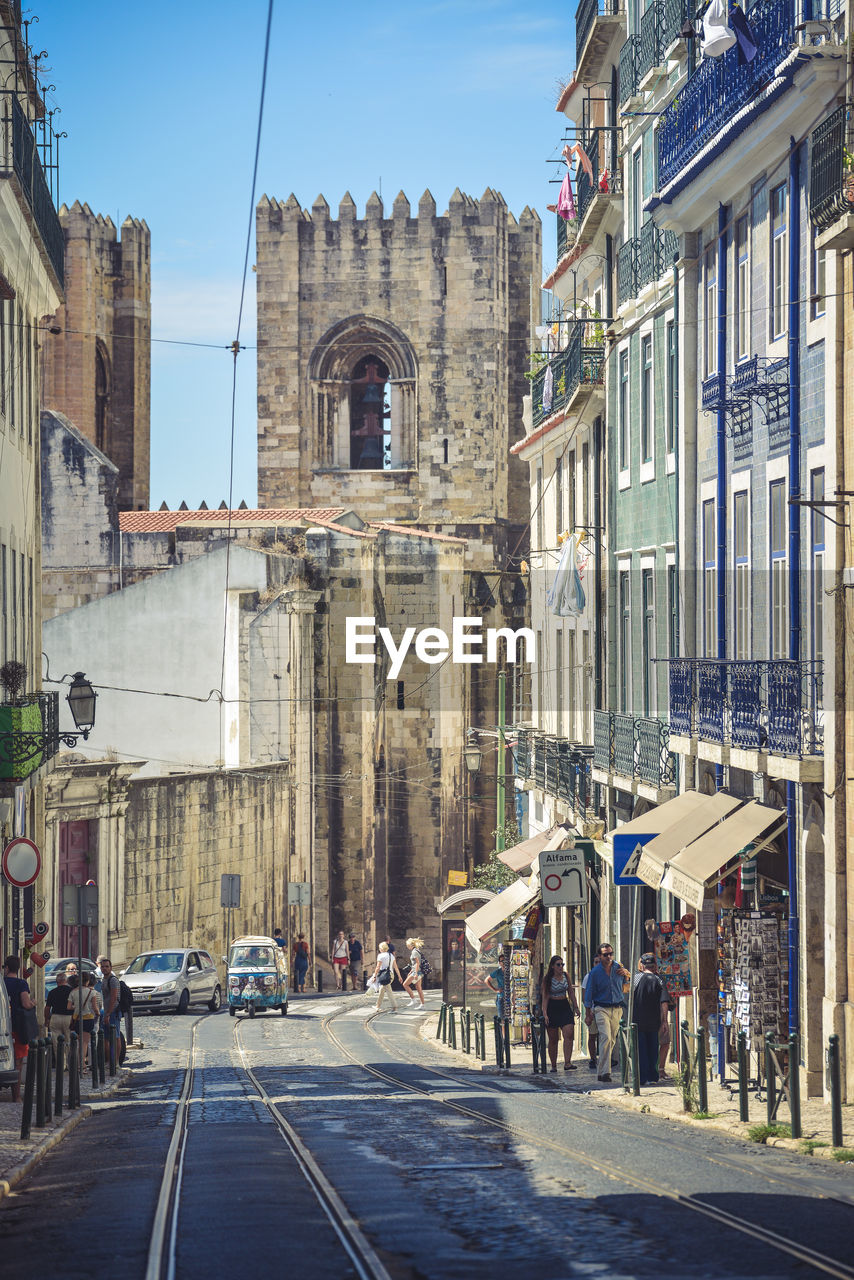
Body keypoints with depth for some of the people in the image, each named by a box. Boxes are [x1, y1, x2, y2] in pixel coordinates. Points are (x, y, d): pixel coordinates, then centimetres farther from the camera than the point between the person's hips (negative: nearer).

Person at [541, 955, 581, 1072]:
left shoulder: (565, 976, 6)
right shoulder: (547, 979, -5)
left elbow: (571, 992, 14)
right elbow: (545, 996, -8)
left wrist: (576, 1007, 11)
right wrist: (545, 1013, -15)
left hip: (565, 1006, 3)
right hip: (552, 1008, -3)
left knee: (569, 1034, -14)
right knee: (553, 1039, 2)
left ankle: (567, 1063, -19)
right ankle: (553, 1065, 11)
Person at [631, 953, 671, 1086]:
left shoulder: (636, 978, -6)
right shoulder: (658, 981, -4)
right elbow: (664, 1002, -8)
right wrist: (664, 1020, -4)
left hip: (638, 1020, -1)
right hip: (653, 1022, 1)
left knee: (640, 1049, 4)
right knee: (653, 1049, 13)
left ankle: (643, 1077, 0)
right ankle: (653, 1077, 14)